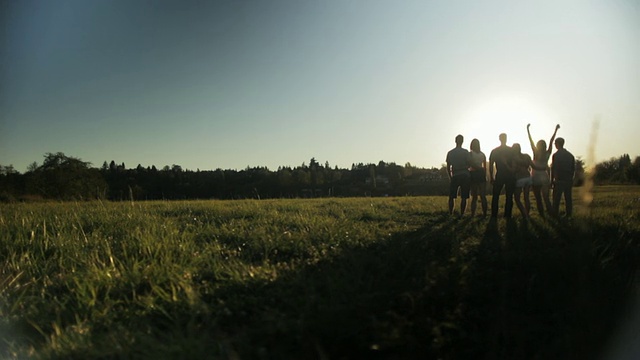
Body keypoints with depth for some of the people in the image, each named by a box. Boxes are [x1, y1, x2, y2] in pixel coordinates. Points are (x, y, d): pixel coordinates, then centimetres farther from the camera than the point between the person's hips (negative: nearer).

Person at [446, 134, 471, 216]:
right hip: (465, 176, -1)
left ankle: (450, 214, 6)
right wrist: (462, 168, 12)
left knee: (452, 197, 9)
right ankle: (462, 214, 0)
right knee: (463, 197, 2)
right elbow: (469, 165, -5)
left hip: (455, 176, 2)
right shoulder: (465, 152, -2)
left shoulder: (450, 153, 5)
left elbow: (448, 168, 7)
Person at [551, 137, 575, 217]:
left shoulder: (556, 155, -8)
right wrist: (571, 178, 17)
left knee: (556, 199, -2)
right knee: (568, 198, 9)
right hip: (569, 181, 5)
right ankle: (568, 215, 11)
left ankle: (555, 215, -2)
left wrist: (552, 180, -2)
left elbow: (553, 169, -8)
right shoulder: (570, 155, 10)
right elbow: (573, 169, 12)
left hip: (559, 181, -5)